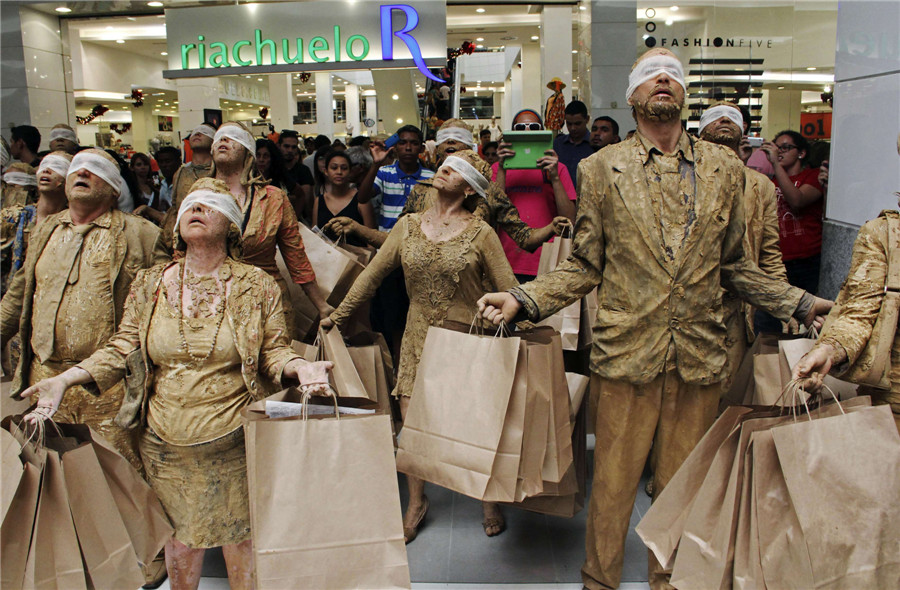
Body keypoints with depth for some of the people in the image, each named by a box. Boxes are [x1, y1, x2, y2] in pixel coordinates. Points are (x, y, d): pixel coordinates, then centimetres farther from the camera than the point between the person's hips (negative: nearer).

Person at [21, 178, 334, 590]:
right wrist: (65, 380, -8)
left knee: (240, 532, 7)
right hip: (165, 438, 2)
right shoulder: (149, 285, 6)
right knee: (180, 531, 12)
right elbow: (121, 348, 4)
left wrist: (300, 367, -23)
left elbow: (273, 352, -2)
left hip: (233, 436, -2)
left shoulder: (257, 286, -1)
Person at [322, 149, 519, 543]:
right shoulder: (408, 226, 5)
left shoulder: (481, 233, -4)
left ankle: (489, 501, 29)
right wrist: (337, 315, 12)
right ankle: (416, 502, 27)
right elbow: (372, 275, 10)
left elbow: (509, 290, -3)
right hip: (419, 339, 3)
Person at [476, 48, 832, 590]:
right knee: (613, 484, 8)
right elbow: (585, 266, 2)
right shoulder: (602, 168, 2)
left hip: (699, 357, 2)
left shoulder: (725, 168, 8)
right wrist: (522, 300, -11)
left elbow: (733, 265, 14)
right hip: (626, 352, -2)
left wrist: (800, 303, 7)